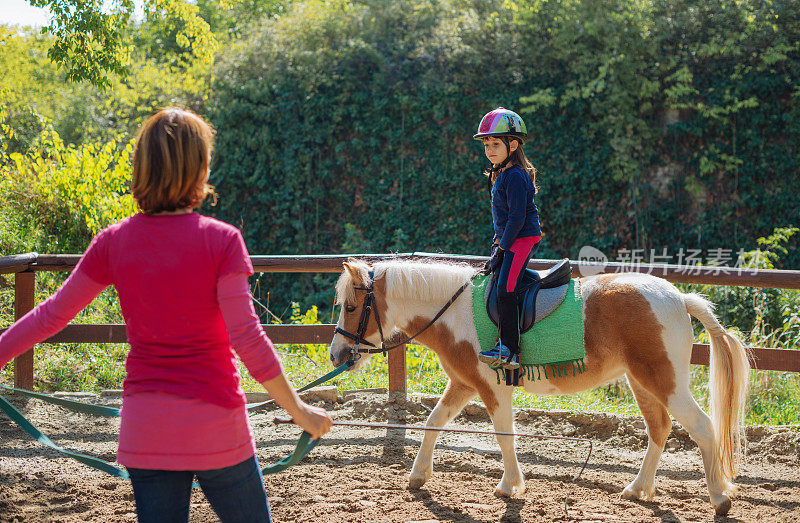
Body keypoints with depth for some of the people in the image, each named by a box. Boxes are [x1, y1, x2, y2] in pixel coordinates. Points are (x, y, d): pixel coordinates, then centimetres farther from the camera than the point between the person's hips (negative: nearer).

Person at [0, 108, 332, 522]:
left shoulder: (114, 242, -1)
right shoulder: (221, 240, -11)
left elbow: (51, 315, 4)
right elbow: (246, 336, -15)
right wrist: (298, 409, -8)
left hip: (144, 429, 4)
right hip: (215, 426, -3)